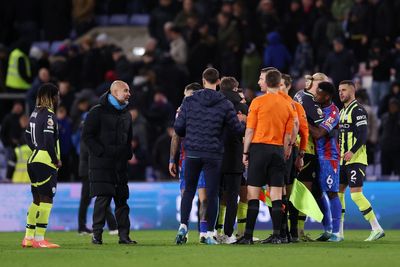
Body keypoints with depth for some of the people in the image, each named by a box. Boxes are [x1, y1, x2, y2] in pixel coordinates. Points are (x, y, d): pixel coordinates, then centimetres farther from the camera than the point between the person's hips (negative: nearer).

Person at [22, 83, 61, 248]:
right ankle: (39, 239, -8)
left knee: (37, 200, 15)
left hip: (34, 160, 9)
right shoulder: (49, 115, -15)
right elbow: (49, 141, -22)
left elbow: (28, 137, 20)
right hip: (46, 163, -9)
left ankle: (29, 237, 17)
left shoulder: (35, 113, 13)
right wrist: (56, 160, -10)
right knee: (46, 200, -6)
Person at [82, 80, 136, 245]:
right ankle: (97, 234, -5)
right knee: (102, 199, -10)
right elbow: (87, 135, -7)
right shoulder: (98, 112, -4)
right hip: (101, 164, -6)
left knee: (122, 199, 4)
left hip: (120, 164, 6)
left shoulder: (126, 115, 17)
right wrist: (101, 152, -14)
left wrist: (127, 154, 11)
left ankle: (124, 235, 6)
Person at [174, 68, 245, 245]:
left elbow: (178, 128, 0)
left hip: (192, 153, 1)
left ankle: (183, 226, -3)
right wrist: (243, 121, 21)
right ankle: (210, 234, 3)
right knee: (212, 194, 4)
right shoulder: (225, 104, -3)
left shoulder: (189, 101, 0)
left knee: (189, 190, 13)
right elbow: (238, 129, -1)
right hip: (213, 155, -1)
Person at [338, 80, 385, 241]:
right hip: (344, 160, 10)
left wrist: (352, 152, -27)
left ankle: (377, 229, -11)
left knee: (356, 193, -14)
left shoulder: (358, 110, -11)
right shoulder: (343, 111, 18)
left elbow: (362, 135, -19)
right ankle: (338, 232, 11)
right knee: (338, 192, 7)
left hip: (356, 159, -10)